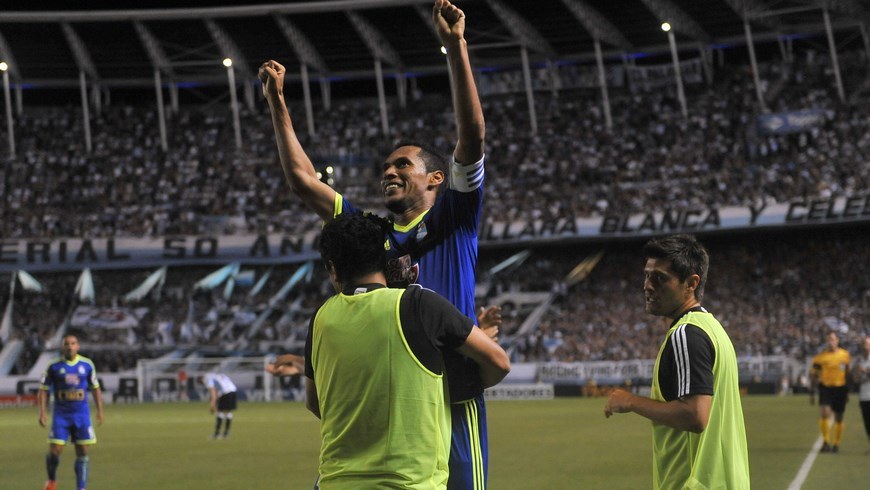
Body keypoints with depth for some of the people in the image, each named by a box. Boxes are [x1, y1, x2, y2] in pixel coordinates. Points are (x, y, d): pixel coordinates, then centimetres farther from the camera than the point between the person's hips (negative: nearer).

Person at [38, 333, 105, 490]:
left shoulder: (87, 364, 3)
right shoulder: (54, 366, -1)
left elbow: (95, 388, 12)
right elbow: (44, 390, 3)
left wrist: (100, 411, 8)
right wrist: (42, 412, -6)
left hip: (82, 414, 1)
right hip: (61, 414, -1)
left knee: (82, 452, -1)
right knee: (55, 451, -8)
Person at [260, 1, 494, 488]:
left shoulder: (453, 220, 4)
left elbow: (473, 137, -7)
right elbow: (303, 179, 20)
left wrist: (456, 47, -14)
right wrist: (278, 105, 19)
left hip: (450, 403, -5)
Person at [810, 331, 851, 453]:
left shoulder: (845, 355, 4)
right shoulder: (820, 357, -1)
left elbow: (849, 374, 14)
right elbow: (813, 375, 5)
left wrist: (848, 392, 13)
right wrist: (811, 393, 2)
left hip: (840, 388, 2)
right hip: (825, 388, -1)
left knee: (838, 418, 7)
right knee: (824, 413, -20)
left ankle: (836, 444, 21)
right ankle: (826, 442, -11)